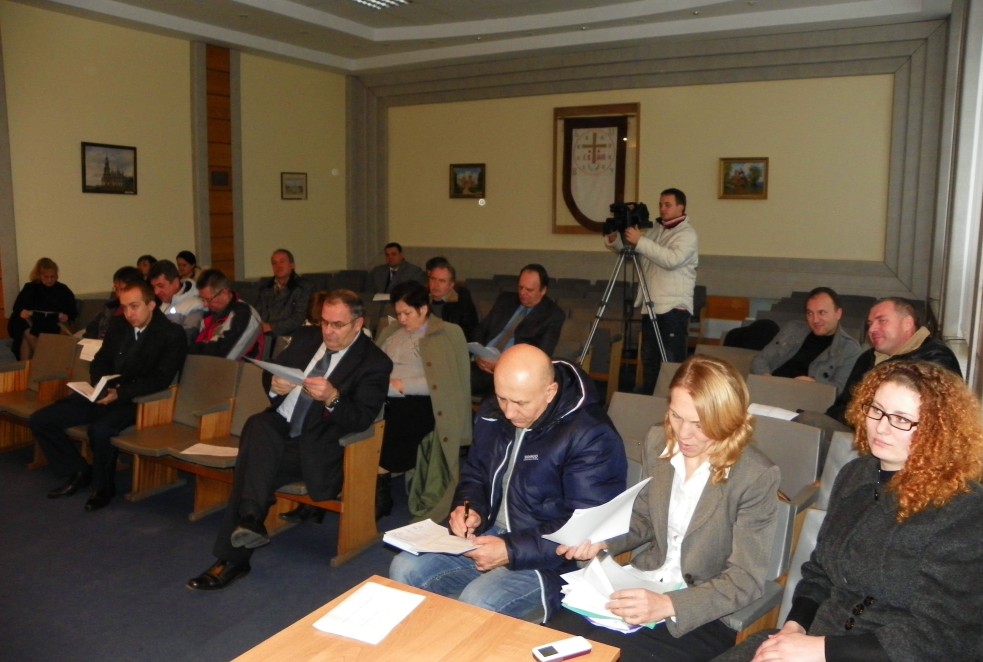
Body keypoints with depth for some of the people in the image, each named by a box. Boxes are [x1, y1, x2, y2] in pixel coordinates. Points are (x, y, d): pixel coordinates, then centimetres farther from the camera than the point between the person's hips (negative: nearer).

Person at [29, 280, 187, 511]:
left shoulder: (172, 335, -8)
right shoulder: (117, 330, 12)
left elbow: (161, 379, -15)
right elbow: (99, 363, 19)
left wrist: (120, 393, -25)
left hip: (137, 400, -7)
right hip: (104, 395, 7)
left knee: (100, 429, -35)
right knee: (40, 420, -3)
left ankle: (103, 486, -8)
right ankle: (79, 471, 12)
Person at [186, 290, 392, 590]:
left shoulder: (375, 363, -5)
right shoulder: (306, 337, 12)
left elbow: (361, 419, -13)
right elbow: (269, 372, 15)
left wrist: (332, 397, -31)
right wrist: (275, 384, -10)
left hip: (314, 447, -5)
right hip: (278, 429, 5)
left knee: (253, 463, -27)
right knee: (258, 424, -29)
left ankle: (233, 558, -20)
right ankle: (250, 518, -32)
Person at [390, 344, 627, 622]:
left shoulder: (592, 436, -20)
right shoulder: (492, 414, 3)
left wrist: (512, 551, -25)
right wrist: (470, 508, -5)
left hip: (552, 558, -7)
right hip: (489, 535, 7)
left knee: (476, 603, -30)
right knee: (404, 568, -8)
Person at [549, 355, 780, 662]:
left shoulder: (757, 476, -17)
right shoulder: (658, 441, -2)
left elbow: (745, 580, -16)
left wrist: (668, 605, -29)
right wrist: (602, 541, -6)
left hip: (703, 612, -5)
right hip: (641, 582, 5)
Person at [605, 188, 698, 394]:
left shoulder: (687, 234, -8)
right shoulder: (652, 228, 14)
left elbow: (672, 260, -25)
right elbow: (625, 246, 16)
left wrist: (640, 242, -26)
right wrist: (613, 238, -6)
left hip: (675, 307, -7)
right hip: (650, 305, 7)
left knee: (673, 362, -9)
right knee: (649, 360, 13)